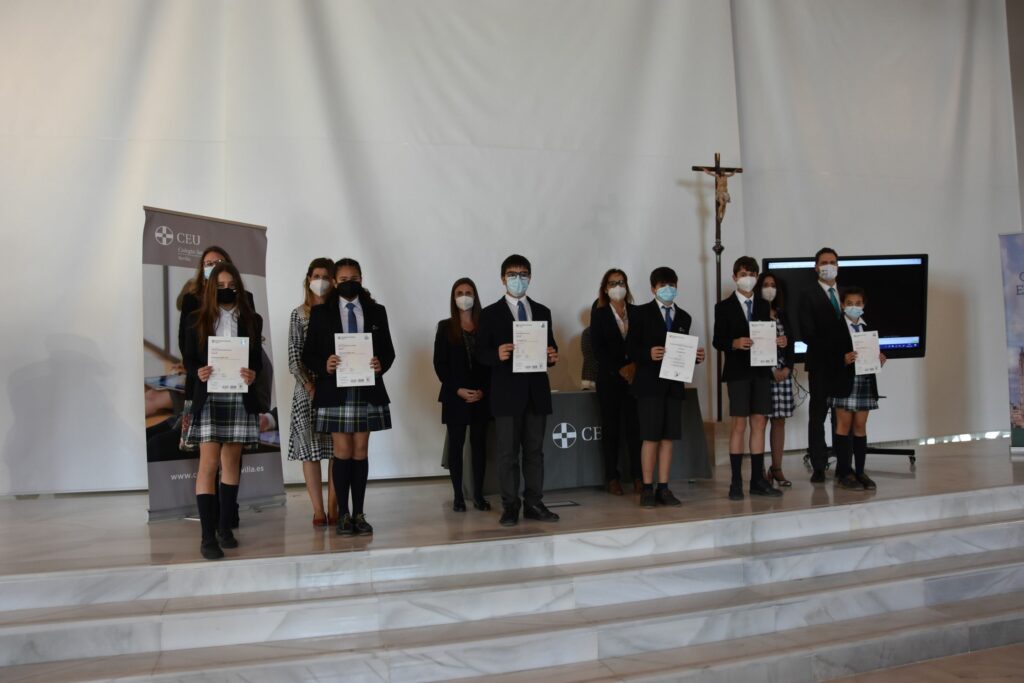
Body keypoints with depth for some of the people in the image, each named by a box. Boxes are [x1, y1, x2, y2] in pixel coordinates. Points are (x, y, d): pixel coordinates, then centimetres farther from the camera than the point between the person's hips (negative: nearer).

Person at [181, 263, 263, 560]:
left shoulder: (252, 320, 7)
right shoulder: (196, 319, 4)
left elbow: (257, 358, 5)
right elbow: (188, 359, 3)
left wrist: (253, 373, -16)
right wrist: (198, 372, -18)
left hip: (240, 399, 2)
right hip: (208, 399, -2)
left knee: (231, 462, 10)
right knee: (209, 463, -9)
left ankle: (224, 526, 22)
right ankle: (207, 537, -7)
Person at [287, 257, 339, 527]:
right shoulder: (299, 314, 8)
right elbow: (294, 355, 2)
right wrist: (308, 384, -10)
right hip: (307, 389, 1)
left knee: (338, 449, -1)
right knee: (309, 449, 0)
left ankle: (333, 509, 7)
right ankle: (318, 510, 6)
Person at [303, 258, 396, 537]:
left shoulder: (376, 312, 9)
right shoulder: (320, 312, 4)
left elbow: (388, 350, 10)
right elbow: (308, 355, 3)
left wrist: (381, 365, -11)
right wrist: (324, 365, -16)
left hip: (367, 391, 2)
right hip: (335, 391, -2)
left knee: (361, 451, 6)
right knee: (343, 452, -1)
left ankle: (359, 514, 12)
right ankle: (343, 515, 7)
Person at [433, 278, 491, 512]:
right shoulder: (445, 327, 4)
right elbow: (439, 364, 0)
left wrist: (483, 390, -8)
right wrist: (457, 389, -10)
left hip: (481, 396, 1)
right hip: (455, 396, -1)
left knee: (479, 444, 4)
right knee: (456, 444, 2)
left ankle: (478, 494, 10)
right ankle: (458, 496, 8)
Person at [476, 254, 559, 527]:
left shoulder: (542, 312, 13)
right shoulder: (490, 313, 2)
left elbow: (550, 347, 14)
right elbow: (481, 353, -2)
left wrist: (552, 356, -8)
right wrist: (497, 354, -22)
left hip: (536, 391, 4)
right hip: (507, 392, -3)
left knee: (534, 450, 8)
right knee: (508, 452, 1)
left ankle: (534, 504, 15)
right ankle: (510, 506, 8)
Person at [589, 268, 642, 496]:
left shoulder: (635, 312, 9)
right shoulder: (599, 313, 2)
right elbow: (598, 347, -4)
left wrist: (634, 365, -11)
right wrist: (620, 369, -10)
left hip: (634, 375, 2)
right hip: (609, 377, -2)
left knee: (634, 426, -2)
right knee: (611, 426, 2)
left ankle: (638, 476, 2)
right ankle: (612, 477, 7)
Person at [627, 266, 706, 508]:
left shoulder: (684, 317, 15)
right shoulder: (642, 313, 0)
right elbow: (630, 347, -5)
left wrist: (695, 356, -5)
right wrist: (648, 354, -22)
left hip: (674, 384, 5)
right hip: (649, 384, -5)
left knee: (668, 437, 6)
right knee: (651, 437, -3)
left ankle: (663, 489, 12)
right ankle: (647, 489, 5)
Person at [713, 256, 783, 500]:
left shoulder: (763, 305, 13)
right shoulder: (724, 307, 0)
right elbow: (717, 341, -6)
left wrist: (778, 341, -9)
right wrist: (734, 343, -25)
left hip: (761, 370, 5)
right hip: (738, 371, -4)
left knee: (759, 423, 6)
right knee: (739, 425, -4)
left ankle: (757, 480, 12)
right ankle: (736, 482, 1)